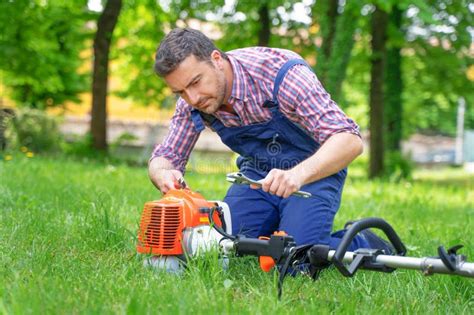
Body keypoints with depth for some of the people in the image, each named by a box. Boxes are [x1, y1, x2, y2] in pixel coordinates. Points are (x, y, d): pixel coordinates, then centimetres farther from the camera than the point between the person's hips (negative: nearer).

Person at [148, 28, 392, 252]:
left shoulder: (280, 72, -31)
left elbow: (349, 140, -36)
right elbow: (166, 155, -4)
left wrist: (297, 175, -52)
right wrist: (163, 175, -30)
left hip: (313, 171, -5)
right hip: (256, 173, 5)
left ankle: (363, 246, 4)